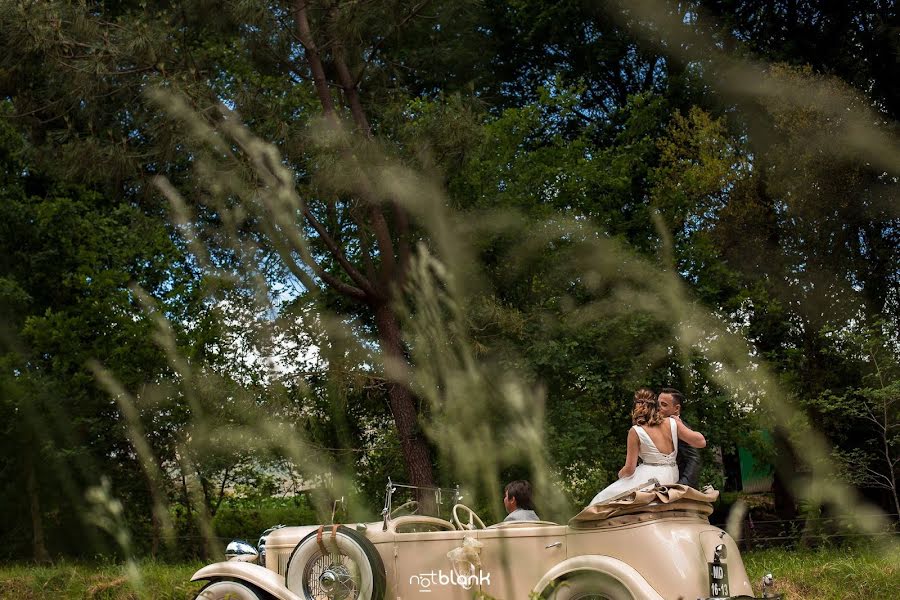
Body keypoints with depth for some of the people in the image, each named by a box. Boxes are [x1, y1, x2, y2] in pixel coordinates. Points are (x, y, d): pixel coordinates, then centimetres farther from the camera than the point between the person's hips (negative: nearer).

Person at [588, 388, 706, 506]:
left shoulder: (635, 431, -9)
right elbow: (701, 441, 2)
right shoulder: (672, 423, -1)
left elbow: (629, 469, -7)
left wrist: (620, 474, 17)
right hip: (672, 479, 5)